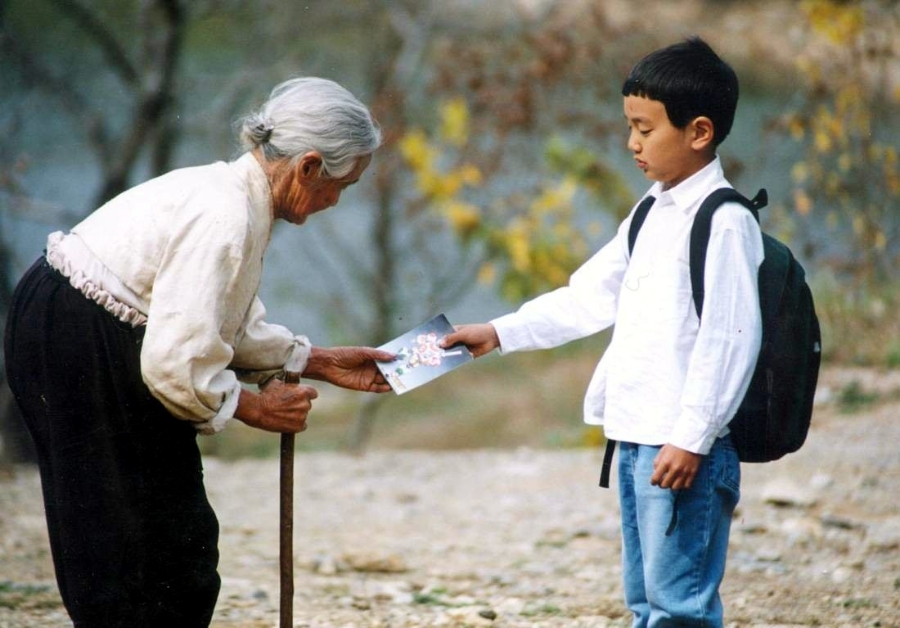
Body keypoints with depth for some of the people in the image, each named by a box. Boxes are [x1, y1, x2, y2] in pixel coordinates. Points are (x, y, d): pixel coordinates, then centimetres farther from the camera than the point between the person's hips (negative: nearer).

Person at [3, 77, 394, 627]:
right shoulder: (225, 218, -23)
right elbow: (176, 364, -26)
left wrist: (322, 362, 17)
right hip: (78, 349, -10)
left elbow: (235, 327, 20)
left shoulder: (234, 195, 8)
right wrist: (254, 408, -11)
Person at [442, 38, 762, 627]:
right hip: (636, 441, 10)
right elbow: (591, 296, 21)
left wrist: (691, 438, -20)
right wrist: (500, 334, 16)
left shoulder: (724, 223, -13)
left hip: (684, 448, -10)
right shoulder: (652, 213, 15)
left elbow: (730, 337, -18)